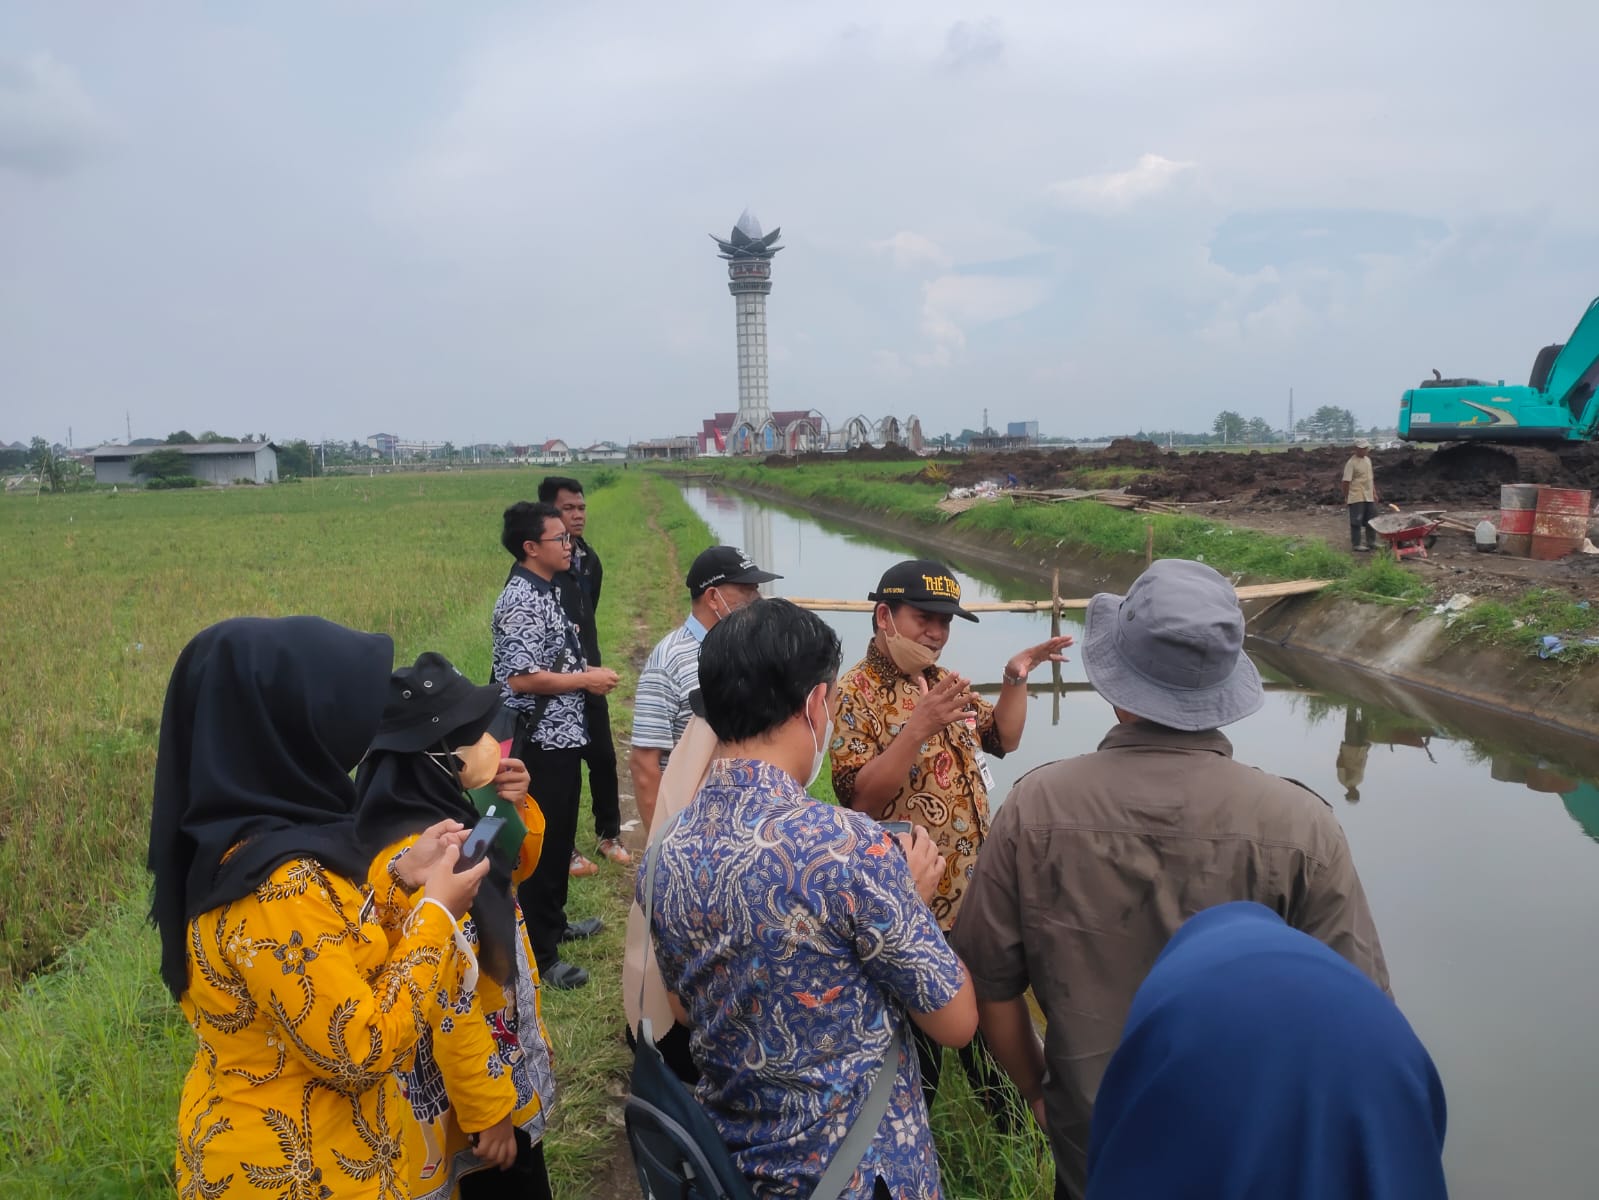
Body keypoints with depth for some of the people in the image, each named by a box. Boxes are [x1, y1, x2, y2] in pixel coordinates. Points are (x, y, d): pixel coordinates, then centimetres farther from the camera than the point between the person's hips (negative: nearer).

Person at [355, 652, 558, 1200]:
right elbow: (451, 1004, -28)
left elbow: (515, 870, 14)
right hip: (470, 1082, -9)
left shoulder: (447, 816, -5)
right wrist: (487, 1111, -19)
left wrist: (515, 809, -5)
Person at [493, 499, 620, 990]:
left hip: (561, 738, 10)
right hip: (540, 743, -10)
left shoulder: (544, 592, 10)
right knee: (539, 846, 1)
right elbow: (521, 677, -27)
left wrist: (584, 673, 9)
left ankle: (553, 923, 39)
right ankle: (538, 956, 13)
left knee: (559, 838, 22)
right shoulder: (521, 601, -21)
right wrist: (586, 679, -18)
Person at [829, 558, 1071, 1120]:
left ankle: (1010, 1121, 45)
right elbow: (860, 798, -26)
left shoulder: (943, 682, 8)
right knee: (918, 1034, 7)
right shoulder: (856, 693, -17)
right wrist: (919, 726, -36)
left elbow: (1003, 739, 16)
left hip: (971, 890, 8)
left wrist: (1015, 679, 0)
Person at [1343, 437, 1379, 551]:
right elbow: (1346, 481, -13)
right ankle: (1355, 544, 6)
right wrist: (1346, 497, -12)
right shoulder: (1351, 463, -14)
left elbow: (1371, 478, 20)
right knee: (1356, 521, -2)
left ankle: (1371, 542, 24)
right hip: (1357, 498, -8)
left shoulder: (1367, 460, 12)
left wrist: (1374, 493, 18)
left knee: (1372, 520, 13)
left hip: (1369, 497, 8)